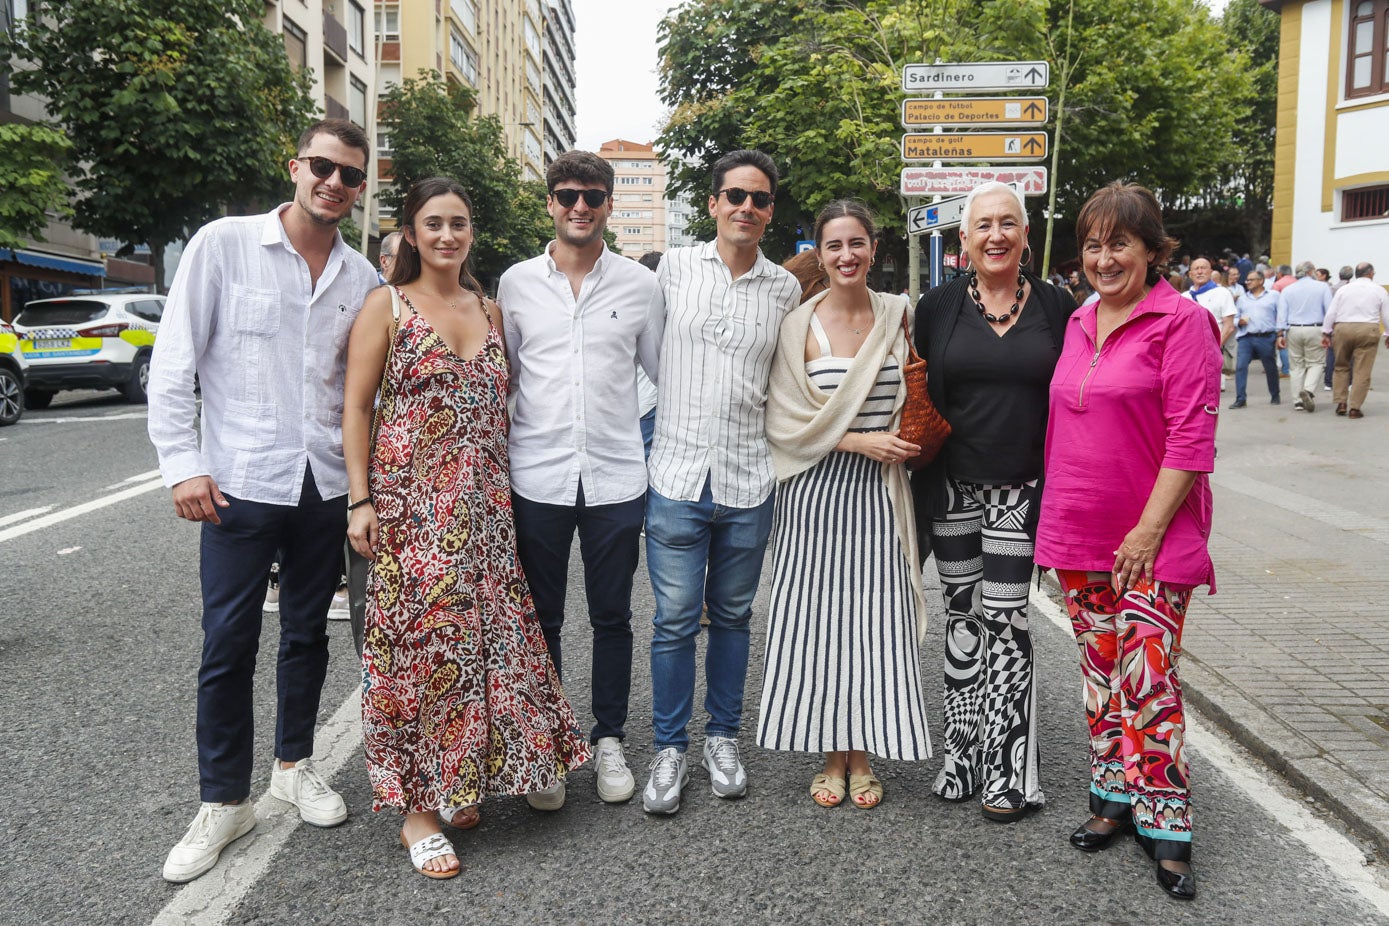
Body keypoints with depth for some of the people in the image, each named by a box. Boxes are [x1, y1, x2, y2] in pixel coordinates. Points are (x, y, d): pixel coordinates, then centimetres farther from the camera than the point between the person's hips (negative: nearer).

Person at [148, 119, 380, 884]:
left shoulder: (362, 276, 6)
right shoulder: (224, 245, -4)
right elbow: (172, 364, -4)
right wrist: (183, 464, -10)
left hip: (324, 486, 3)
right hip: (239, 484, -3)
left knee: (306, 634, 15)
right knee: (227, 647, 4)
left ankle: (294, 764, 35)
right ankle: (223, 803, 20)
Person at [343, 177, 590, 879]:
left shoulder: (489, 309, 14)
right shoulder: (386, 306, 0)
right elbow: (356, 407, -3)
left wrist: (505, 490, 12)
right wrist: (360, 500, -10)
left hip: (482, 503, 5)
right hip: (410, 502, -4)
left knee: (482, 633, 6)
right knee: (419, 638, -3)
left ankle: (461, 783, 24)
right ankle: (417, 809, 9)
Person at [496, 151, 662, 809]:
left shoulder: (639, 284, 4)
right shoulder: (516, 284, 5)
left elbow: (663, 374, 11)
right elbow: (501, 379, 10)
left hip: (616, 477, 0)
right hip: (537, 477, 0)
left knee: (612, 618, 10)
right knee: (541, 621, 10)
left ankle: (609, 742, 27)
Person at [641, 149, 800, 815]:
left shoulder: (785, 289, 6)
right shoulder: (674, 267, 3)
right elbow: (649, 354, 13)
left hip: (749, 479, 1)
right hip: (678, 474, -1)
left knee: (732, 615, 13)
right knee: (675, 620, 2)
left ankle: (723, 737, 29)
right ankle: (669, 749, 17)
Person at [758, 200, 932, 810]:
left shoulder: (896, 315, 6)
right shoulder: (799, 326, -3)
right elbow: (785, 422, -7)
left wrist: (909, 440, 0)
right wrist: (859, 442, -13)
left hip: (878, 492, 2)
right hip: (817, 491, -2)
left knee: (875, 618, 3)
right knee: (819, 618, 2)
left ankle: (863, 755, 19)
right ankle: (832, 755, 20)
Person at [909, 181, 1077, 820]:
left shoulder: (1057, 308, 2)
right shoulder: (938, 307, 2)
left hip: (1021, 495, -1)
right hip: (952, 492, 1)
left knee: (1005, 621, 0)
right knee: (962, 618, 10)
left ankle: (1007, 770, 12)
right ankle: (963, 756, 23)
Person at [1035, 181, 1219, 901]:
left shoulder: (1181, 322, -8)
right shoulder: (1079, 324, 11)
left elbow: (1191, 438, -13)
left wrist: (1149, 530, -16)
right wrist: (1056, 517, 13)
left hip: (1150, 543, -6)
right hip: (1078, 538, 6)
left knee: (1147, 681, -5)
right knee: (1101, 674, 14)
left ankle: (1166, 829, 10)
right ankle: (1114, 801, 28)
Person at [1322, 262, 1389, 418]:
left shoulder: (1344, 289, 8)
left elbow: (1331, 313, 4)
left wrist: (1326, 333, 8)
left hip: (1342, 329, 2)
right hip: (1368, 330, -2)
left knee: (1341, 367, 15)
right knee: (1362, 372, 1)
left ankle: (1341, 404, 10)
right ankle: (1355, 408, -1)